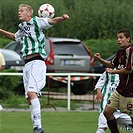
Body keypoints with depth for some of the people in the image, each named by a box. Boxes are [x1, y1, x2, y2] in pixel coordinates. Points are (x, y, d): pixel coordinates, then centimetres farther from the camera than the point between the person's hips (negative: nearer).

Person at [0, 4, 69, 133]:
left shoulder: (36, 21, 0)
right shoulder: (21, 28, 22)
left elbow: (51, 21, -13)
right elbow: (15, 37, 43)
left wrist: (62, 18, -31)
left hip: (37, 62, -8)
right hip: (27, 64, 8)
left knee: (31, 92, -23)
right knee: (29, 99, 4)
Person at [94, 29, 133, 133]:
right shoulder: (121, 51, 12)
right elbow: (112, 64, 27)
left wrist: (113, 71, -9)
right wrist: (100, 59, 9)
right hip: (120, 89, 10)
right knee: (107, 112, 8)